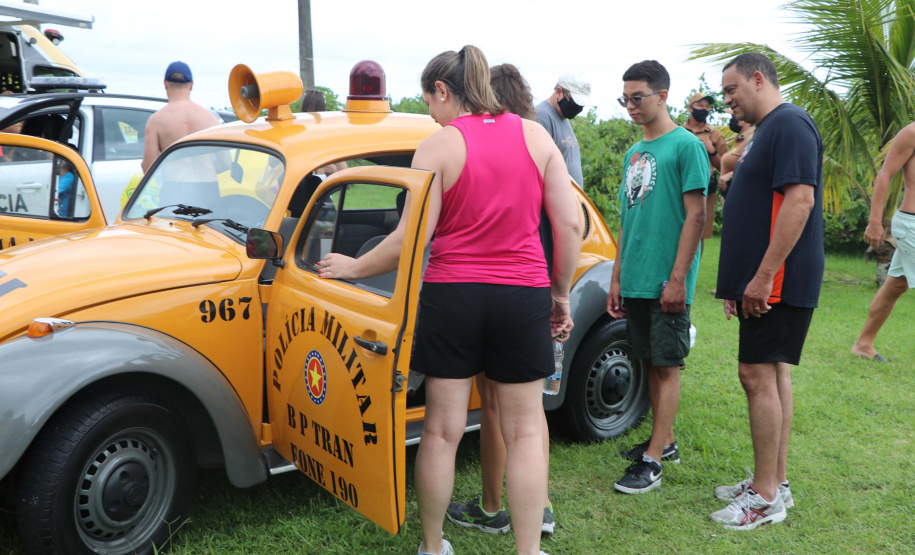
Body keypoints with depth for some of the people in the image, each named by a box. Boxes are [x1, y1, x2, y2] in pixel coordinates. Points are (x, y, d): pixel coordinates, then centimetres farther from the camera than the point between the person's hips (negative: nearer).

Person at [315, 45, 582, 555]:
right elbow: (570, 226, 0)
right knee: (525, 431, 10)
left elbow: (412, 237, -9)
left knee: (442, 430, 10)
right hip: (522, 296, 2)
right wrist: (562, 293, 11)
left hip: (452, 295, -1)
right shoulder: (535, 136, 3)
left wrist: (355, 268, 5)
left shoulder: (439, 145, -5)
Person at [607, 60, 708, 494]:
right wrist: (617, 277, 17)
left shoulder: (685, 145, -7)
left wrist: (678, 278, -17)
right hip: (635, 280, 7)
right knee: (650, 362, 13)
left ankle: (652, 461, 0)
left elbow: (696, 215, -12)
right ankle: (665, 441, 26)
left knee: (667, 365, -2)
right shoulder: (633, 153, 15)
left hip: (666, 283, -7)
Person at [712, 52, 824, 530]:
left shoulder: (789, 124, -13)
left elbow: (800, 200, -24)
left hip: (778, 281, -10)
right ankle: (775, 482, 21)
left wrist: (763, 275, -25)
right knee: (772, 373, 12)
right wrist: (739, 280, 21)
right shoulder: (766, 131, 19)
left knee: (758, 374, -9)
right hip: (764, 281, 10)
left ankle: (765, 496, -1)